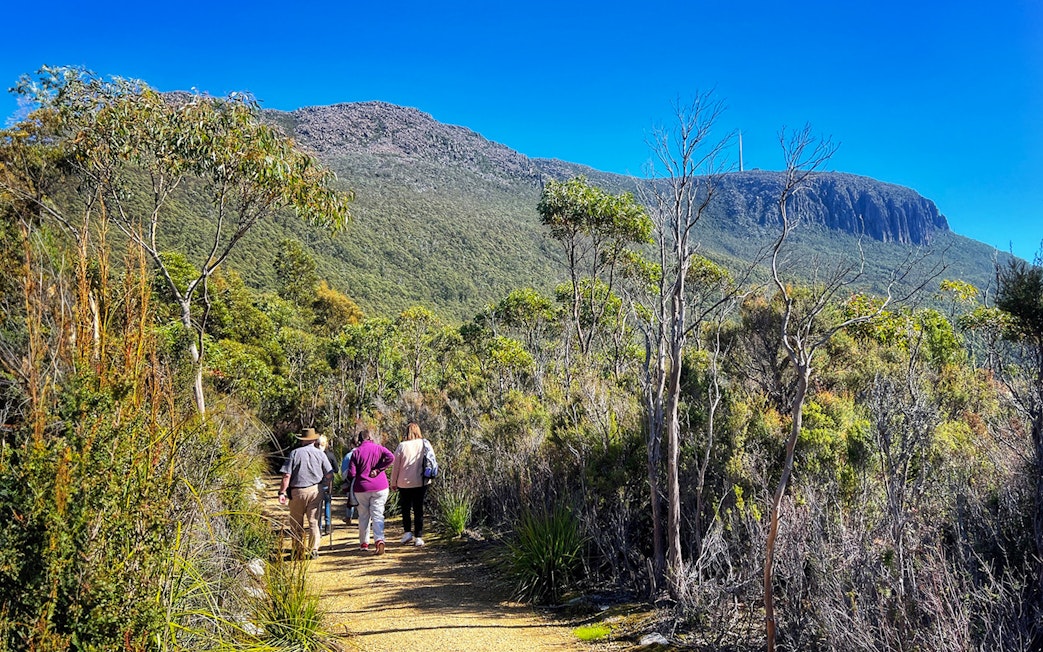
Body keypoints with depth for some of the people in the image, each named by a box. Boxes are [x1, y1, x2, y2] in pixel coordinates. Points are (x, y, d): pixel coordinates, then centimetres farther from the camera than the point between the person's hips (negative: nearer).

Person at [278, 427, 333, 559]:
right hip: (316, 491, 1)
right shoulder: (320, 454, 3)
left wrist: (282, 492, -4)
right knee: (314, 521, 7)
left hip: (297, 492, -1)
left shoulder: (294, 453, -2)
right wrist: (321, 484, 19)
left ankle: (298, 552, 14)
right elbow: (329, 475, 1)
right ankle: (314, 550, 4)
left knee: (296, 524, 10)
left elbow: (286, 475, -7)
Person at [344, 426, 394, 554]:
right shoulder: (378, 448, 1)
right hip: (380, 487, 0)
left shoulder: (356, 452, -3)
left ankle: (364, 543, 20)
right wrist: (378, 469, -10)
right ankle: (379, 539, -19)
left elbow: (351, 474, -7)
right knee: (377, 515, 0)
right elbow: (391, 457, -17)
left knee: (363, 515, 12)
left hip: (362, 488, 0)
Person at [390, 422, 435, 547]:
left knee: (405, 508, 17)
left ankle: (408, 532, 8)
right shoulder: (425, 444, -2)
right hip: (422, 482, 2)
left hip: (405, 483, -2)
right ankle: (418, 537, 6)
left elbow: (396, 466, -3)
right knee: (419, 509, 8)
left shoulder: (402, 446, -8)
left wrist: (393, 483, 8)